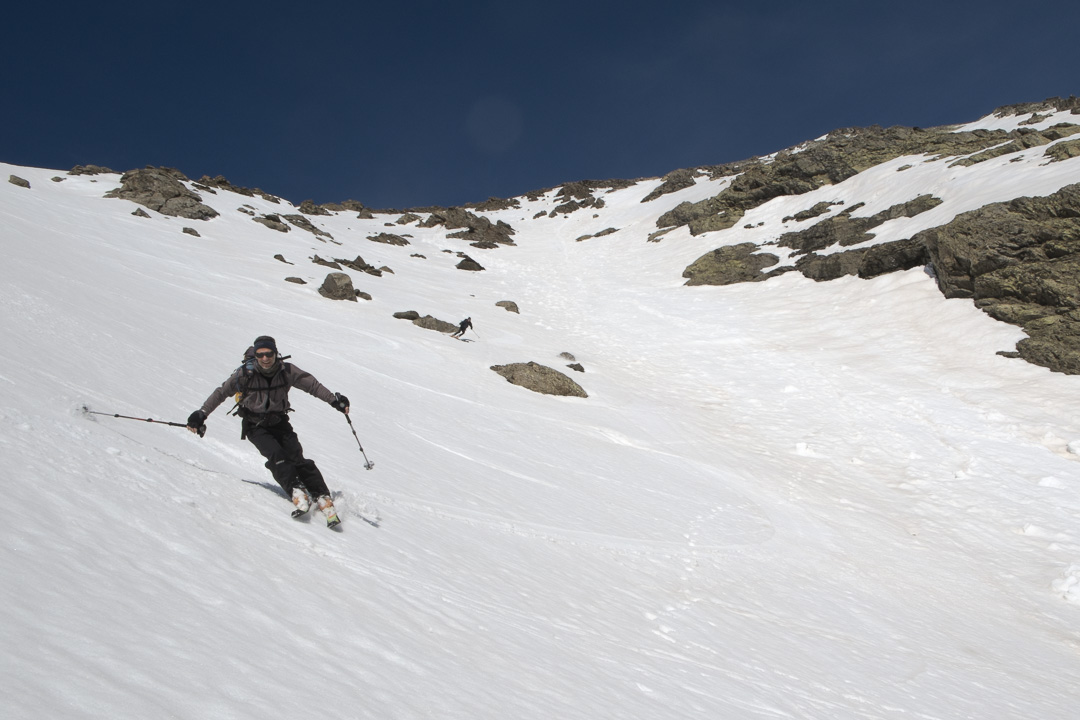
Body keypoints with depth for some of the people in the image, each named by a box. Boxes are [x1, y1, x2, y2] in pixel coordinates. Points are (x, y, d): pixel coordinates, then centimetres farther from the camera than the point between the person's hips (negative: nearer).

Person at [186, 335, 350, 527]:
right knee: (275, 454, -26)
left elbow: (312, 384, -1)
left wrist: (334, 400, -6)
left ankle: (323, 497, -17)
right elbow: (221, 393, -6)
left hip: (279, 423, 1)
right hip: (255, 426, -1)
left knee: (296, 457, -15)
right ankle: (296, 492, -34)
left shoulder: (287, 371, -11)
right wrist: (201, 414, -12)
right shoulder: (246, 373, -15)